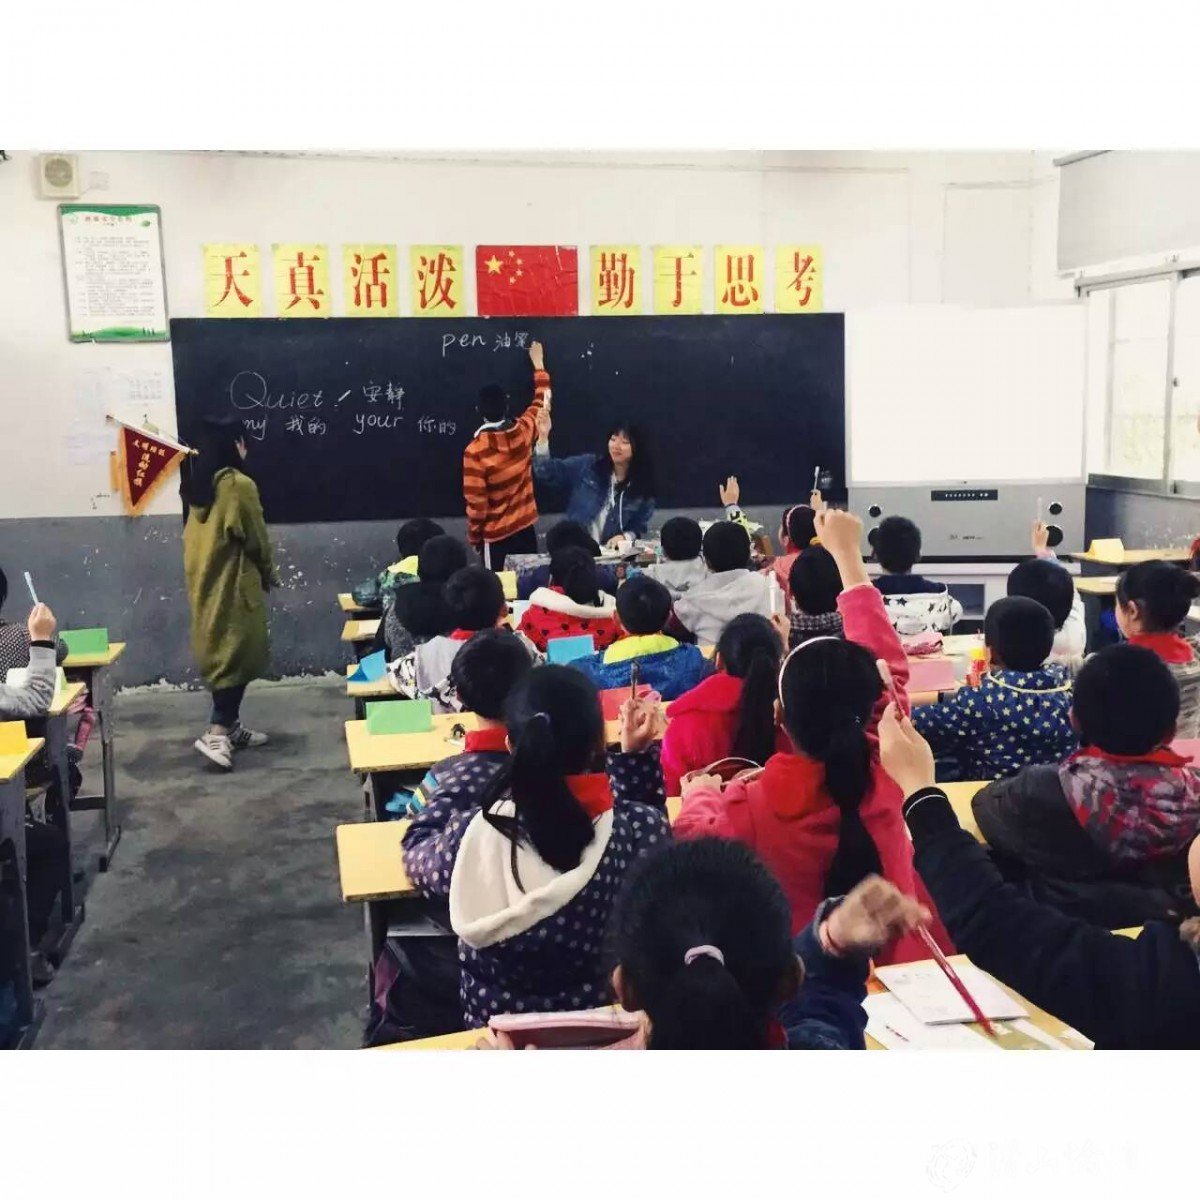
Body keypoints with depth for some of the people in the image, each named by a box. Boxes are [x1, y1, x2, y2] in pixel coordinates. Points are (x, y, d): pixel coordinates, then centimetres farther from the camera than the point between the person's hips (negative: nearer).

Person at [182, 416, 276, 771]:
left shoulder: (197, 485, 8)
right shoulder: (239, 485, -17)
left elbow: (197, 536, 14)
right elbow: (256, 540, -11)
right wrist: (269, 574, 6)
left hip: (204, 583, 8)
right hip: (233, 585, -8)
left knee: (221, 654, 15)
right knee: (238, 656, -3)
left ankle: (230, 726, 22)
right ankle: (216, 733, -9)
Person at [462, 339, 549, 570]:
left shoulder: (475, 451, -19)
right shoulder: (523, 431, -7)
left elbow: (476, 502, -15)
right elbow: (541, 402, 15)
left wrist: (474, 538, 1)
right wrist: (538, 363, 30)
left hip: (496, 536, -4)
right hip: (526, 528, 4)